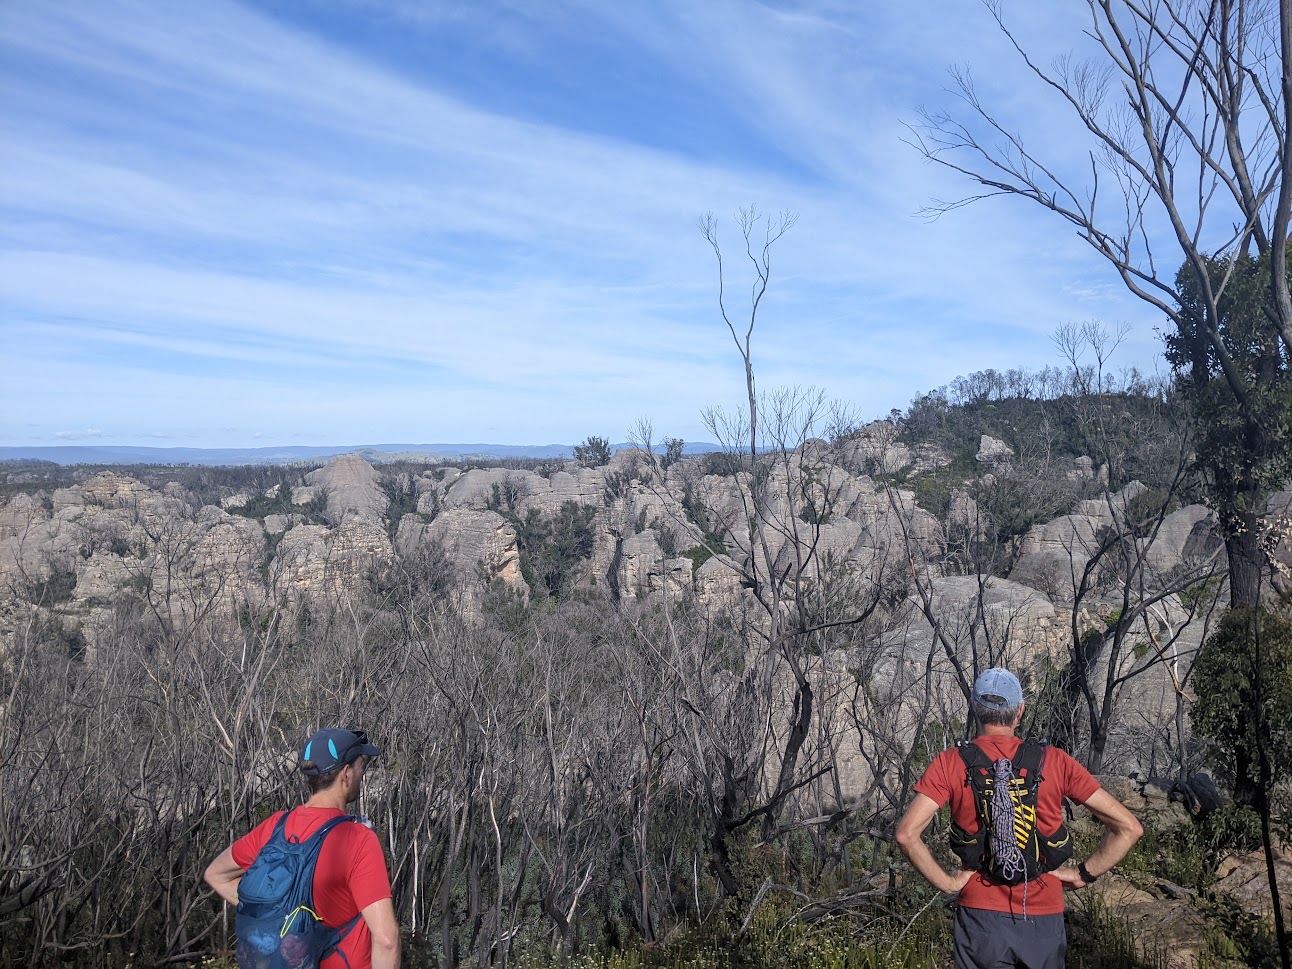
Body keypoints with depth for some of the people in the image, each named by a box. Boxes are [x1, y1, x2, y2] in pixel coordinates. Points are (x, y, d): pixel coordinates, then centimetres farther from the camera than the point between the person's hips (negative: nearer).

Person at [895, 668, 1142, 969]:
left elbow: (907, 834, -18)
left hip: (982, 915, -2)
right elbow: (1128, 827, -3)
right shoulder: (1054, 762, -3)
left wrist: (947, 883, -6)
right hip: (1044, 920, 2)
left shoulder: (951, 763, -8)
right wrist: (1083, 874, 3)